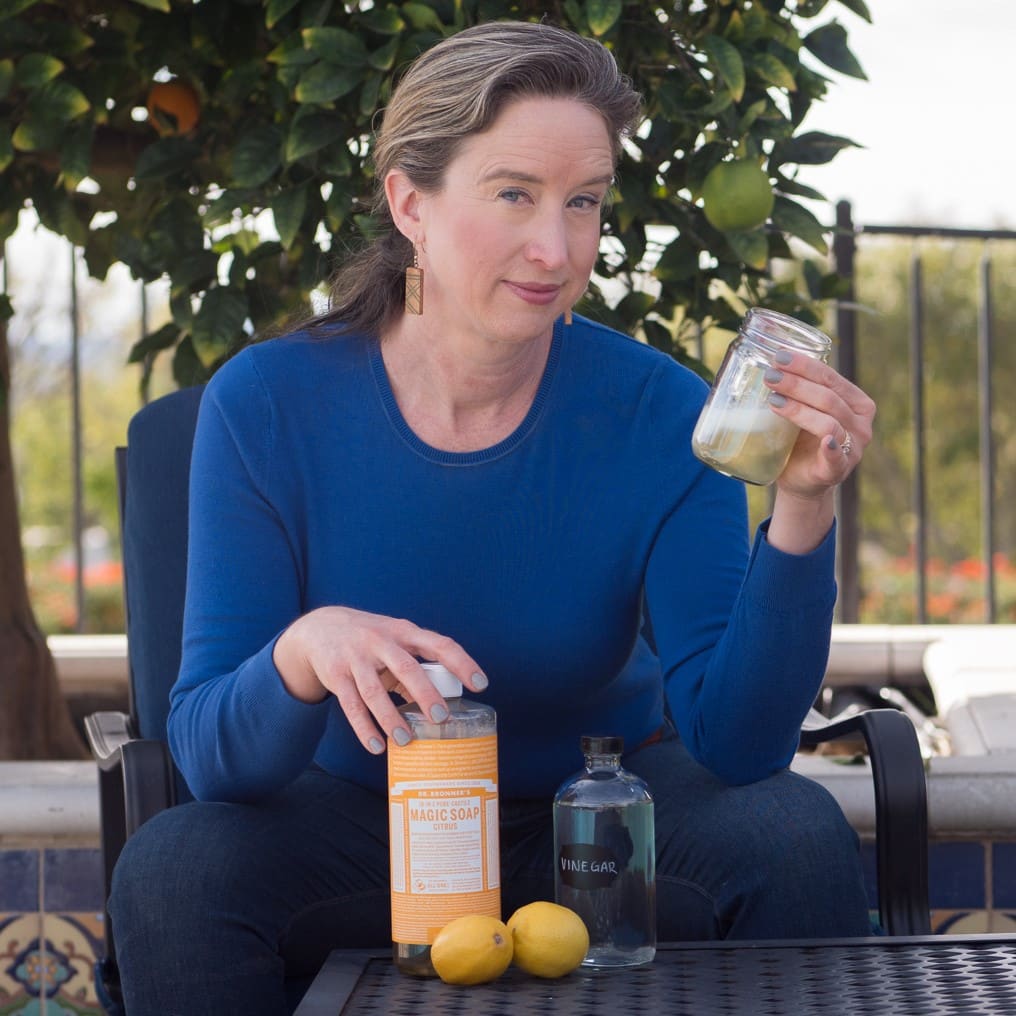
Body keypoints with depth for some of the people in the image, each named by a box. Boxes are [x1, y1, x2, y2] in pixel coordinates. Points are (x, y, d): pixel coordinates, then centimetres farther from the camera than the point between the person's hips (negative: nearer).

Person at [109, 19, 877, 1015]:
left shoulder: (655, 411, -15)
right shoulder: (265, 404, -16)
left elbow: (736, 741, -21)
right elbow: (208, 752, -20)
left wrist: (801, 511, -35)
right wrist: (306, 652, -43)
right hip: (367, 812, 0)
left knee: (796, 836, -28)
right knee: (170, 868, -30)